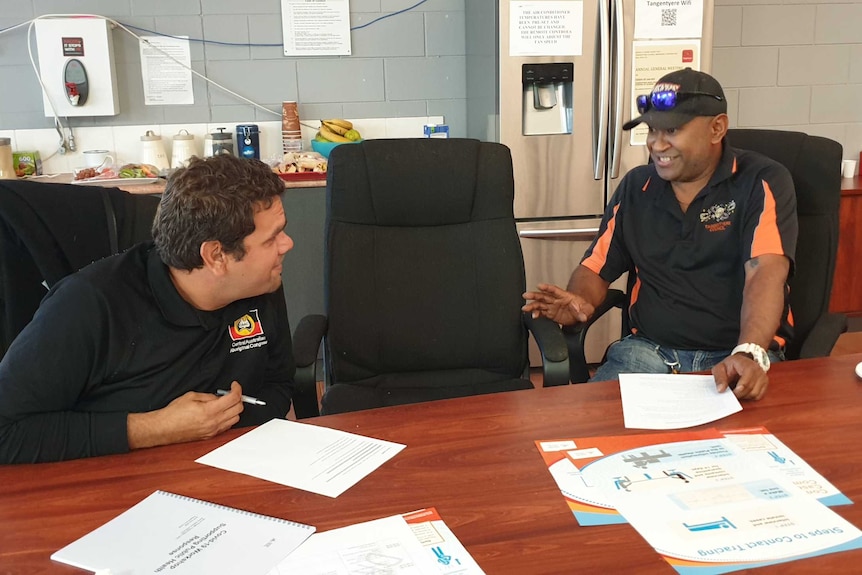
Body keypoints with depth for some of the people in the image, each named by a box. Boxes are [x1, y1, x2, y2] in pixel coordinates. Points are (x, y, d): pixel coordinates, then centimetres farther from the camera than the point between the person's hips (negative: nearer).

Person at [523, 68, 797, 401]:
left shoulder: (762, 183, -3)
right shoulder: (636, 187, 11)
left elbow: (766, 272, -19)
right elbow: (595, 269, 14)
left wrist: (749, 355, -35)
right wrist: (580, 303, -10)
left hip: (740, 353, -3)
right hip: (649, 349, 3)